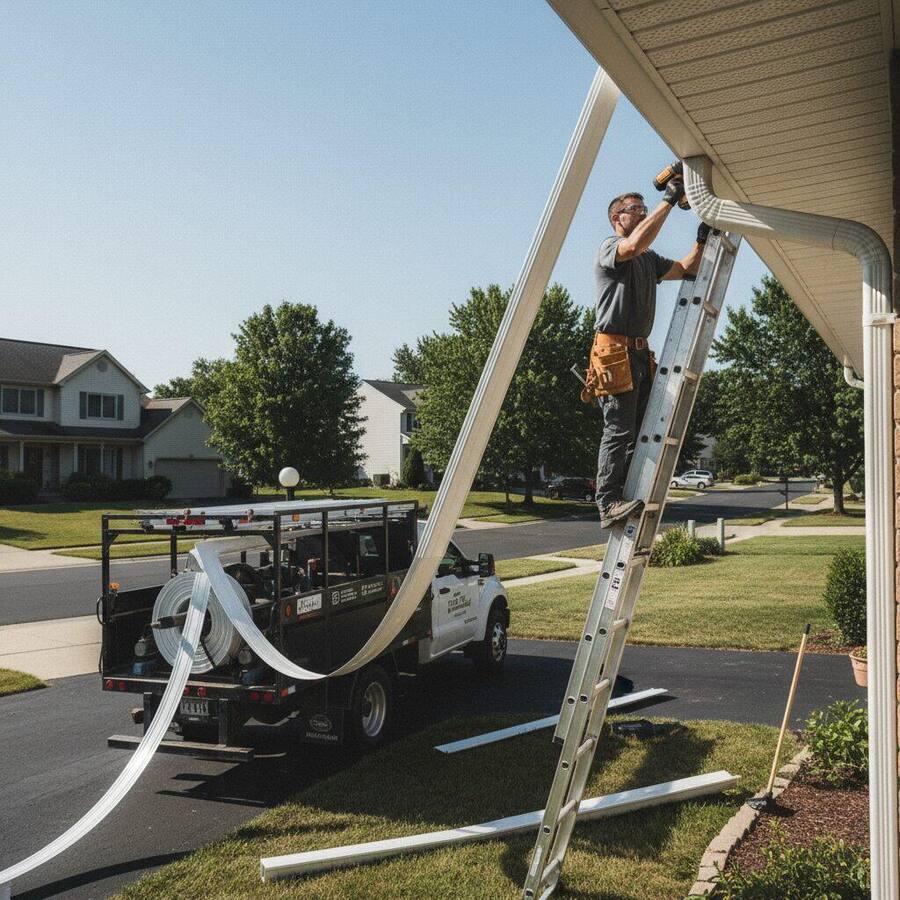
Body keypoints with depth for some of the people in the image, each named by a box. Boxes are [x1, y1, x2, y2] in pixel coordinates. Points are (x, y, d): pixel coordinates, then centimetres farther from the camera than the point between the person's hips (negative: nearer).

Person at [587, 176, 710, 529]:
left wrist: (702, 240, 9)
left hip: (640, 352, 9)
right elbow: (635, 243, -23)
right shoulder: (609, 248, -2)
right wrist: (669, 200, -19)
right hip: (615, 350, -9)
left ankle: (625, 497, 8)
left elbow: (685, 269, 23)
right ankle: (608, 503, -15)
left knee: (638, 428, 5)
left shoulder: (649, 259, 25)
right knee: (619, 429, -14)